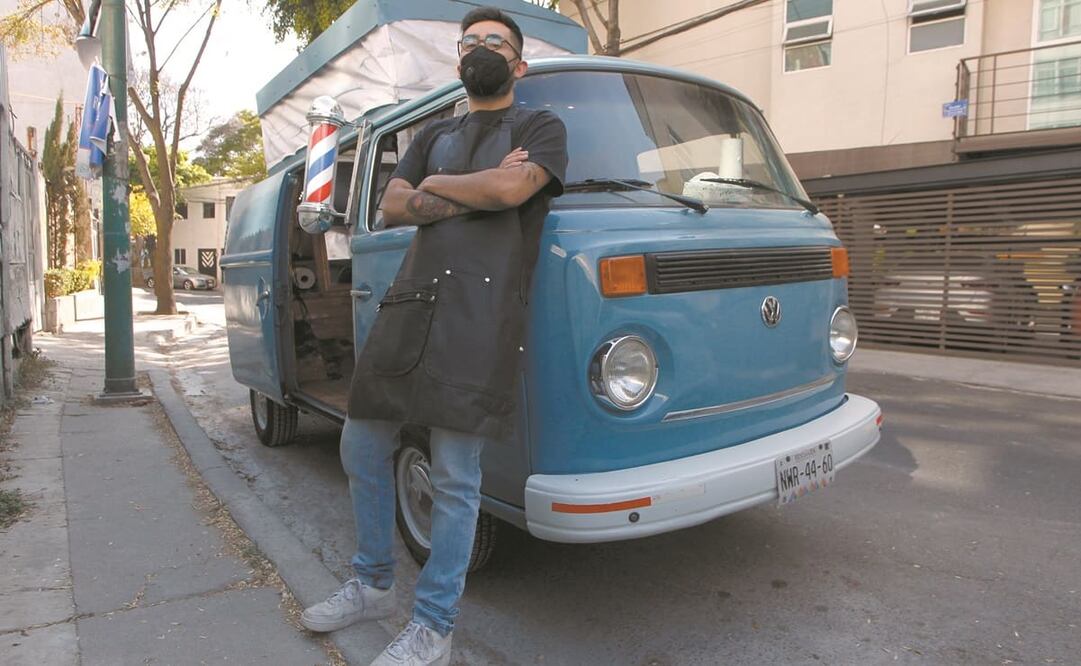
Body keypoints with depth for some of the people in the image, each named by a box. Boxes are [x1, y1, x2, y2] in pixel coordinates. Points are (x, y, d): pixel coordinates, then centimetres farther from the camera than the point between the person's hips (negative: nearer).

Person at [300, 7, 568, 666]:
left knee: (455, 477, -5)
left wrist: (436, 187, 3)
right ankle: (374, 586, 33)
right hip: (410, 301, 7)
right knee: (362, 448, 12)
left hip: (482, 313, -6)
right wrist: (472, 194, -3)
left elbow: (511, 189, -11)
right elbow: (392, 208, 10)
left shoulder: (541, 128, 11)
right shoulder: (434, 135, 26)